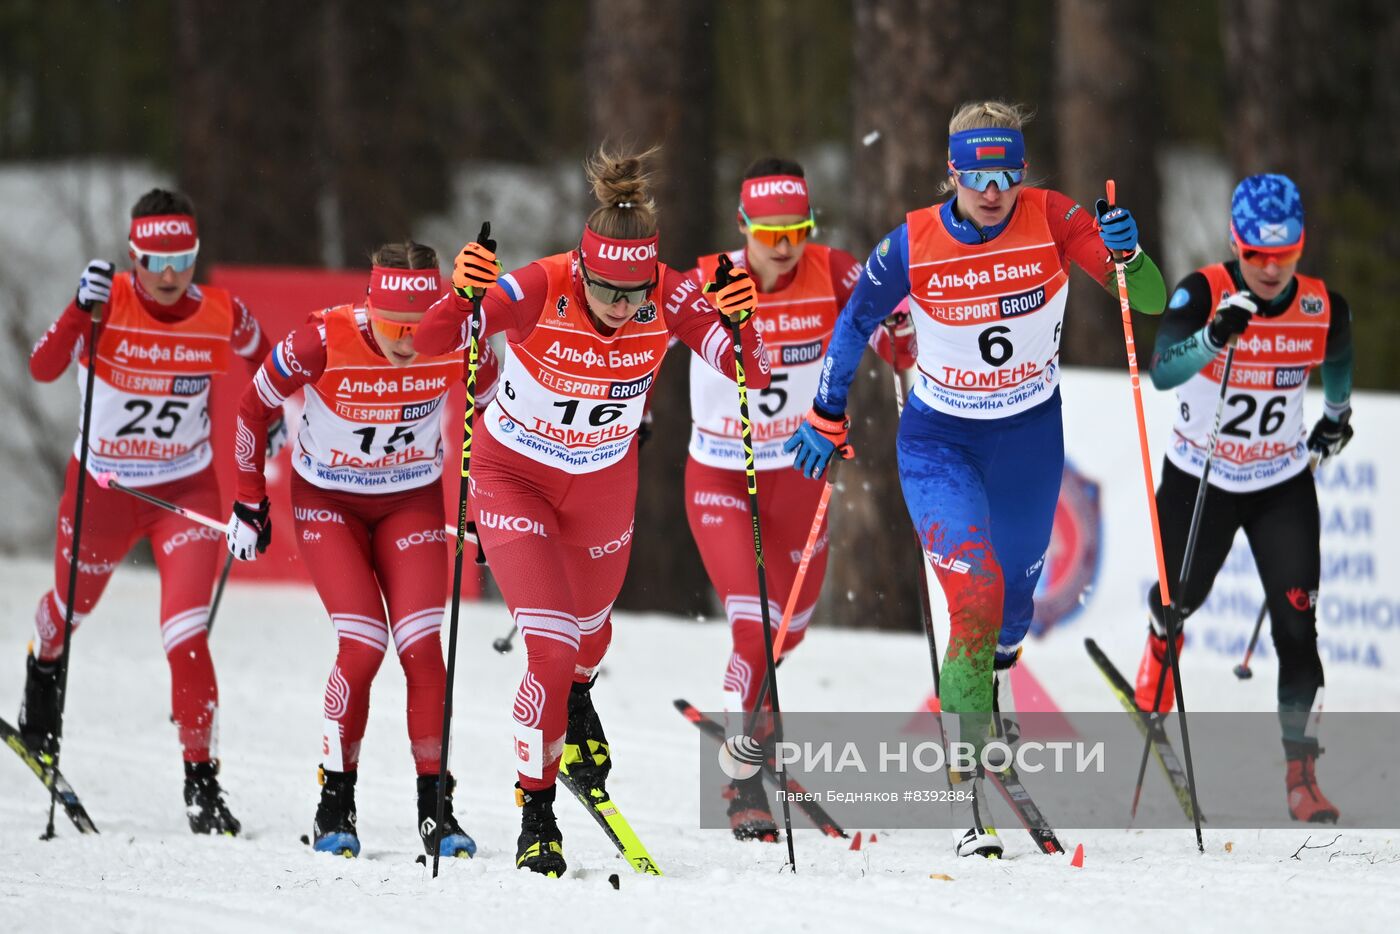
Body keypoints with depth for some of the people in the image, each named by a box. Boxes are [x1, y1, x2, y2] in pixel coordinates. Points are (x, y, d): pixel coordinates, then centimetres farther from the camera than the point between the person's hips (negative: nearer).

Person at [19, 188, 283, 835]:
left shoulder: (222, 316, -13)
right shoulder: (108, 304, -19)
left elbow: (266, 366, 9)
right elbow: (43, 368, -33)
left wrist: (272, 418, -8)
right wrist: (83, 311, -47)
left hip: (185, 490, -1)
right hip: (101, 488, 1)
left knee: (187, 636, -16)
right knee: (73, 607, 25)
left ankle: (201, 779, -7)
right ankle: (43, 671, 60)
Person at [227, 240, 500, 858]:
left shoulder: (459, 346, -22)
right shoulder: (323, 343, -28)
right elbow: (253, 409, -10)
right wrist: (250, 504, -3)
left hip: (412, 501, 2)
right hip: (328, 502, -2)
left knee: (422, 648, -12)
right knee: (363, 646, -16)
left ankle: (435, 809, -3)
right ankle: (335, 804, 1)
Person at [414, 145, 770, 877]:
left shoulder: (669, 299, -24)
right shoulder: (541, 291, -32)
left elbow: (754, 374, -24)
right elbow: (429, 342, -35)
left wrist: (739, 322, -44)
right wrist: (461, 297, -55)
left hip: (603, 481, 4)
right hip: (514, 477, -4)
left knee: (589, 634, 26)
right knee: (551, 648, -16)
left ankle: (577, 703, 63)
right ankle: (535, 809, 3)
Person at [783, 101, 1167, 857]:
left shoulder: (1051, 221, -17)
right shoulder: (912, 246, -18)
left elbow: (1151, 301, -22)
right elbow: (854, 325, 0)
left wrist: (1126, 255, -43)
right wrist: (826, 422, 6)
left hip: (1031, 438, 2)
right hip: (940, 443, -2)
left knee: (1014, 599, 20)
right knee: (975, 599, -21)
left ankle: (992, 680, 56)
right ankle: (972, 789, -19)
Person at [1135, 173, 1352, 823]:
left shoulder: (1324, 308, -12)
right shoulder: (1202, 294, -22)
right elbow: (1163, 372, -37)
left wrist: (1337, 415, 24)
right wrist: (1217, 334, -53)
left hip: (1282, 484, 1)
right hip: (1199, 478, -1)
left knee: (1297, 623, -11)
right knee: (1178, 599, 17)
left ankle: (1300, 769, -7)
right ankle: (1153, 696, 49)